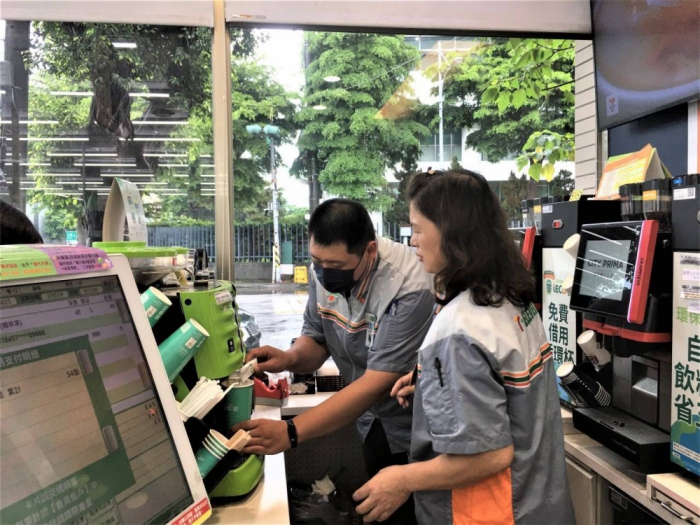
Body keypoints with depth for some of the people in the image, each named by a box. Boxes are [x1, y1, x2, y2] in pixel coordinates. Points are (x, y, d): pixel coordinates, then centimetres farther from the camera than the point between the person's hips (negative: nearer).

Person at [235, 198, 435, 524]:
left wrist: (291, 433, -38)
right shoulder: (325, 268, -12)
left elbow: (376, 383, -34)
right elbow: (316, 338, 0)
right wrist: (291, 358, -23)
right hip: (374, 421, 6)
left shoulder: (409, 288, -32)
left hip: (416, 431, -6)